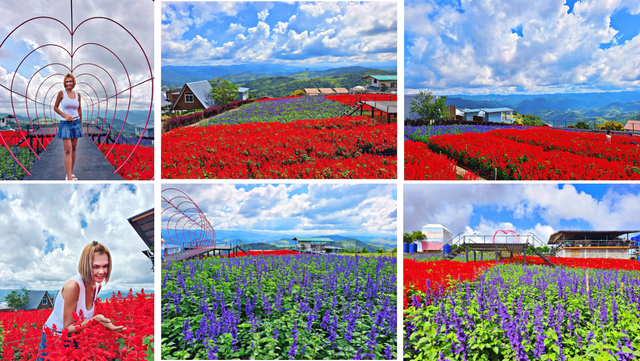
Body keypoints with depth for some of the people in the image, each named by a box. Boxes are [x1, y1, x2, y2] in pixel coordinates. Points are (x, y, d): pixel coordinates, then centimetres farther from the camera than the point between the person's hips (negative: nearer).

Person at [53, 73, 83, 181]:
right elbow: (55, 108, 2)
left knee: (73, 148, 8)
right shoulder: (61, 93, -4)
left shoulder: (77, 94, 7)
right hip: (65, 124, -5)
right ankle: (69, 178, -16)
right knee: (68, 149, -11)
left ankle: (70, 173, 18)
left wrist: (81, 124, 19)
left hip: (76, 123, 5)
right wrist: (65, 115, -12)